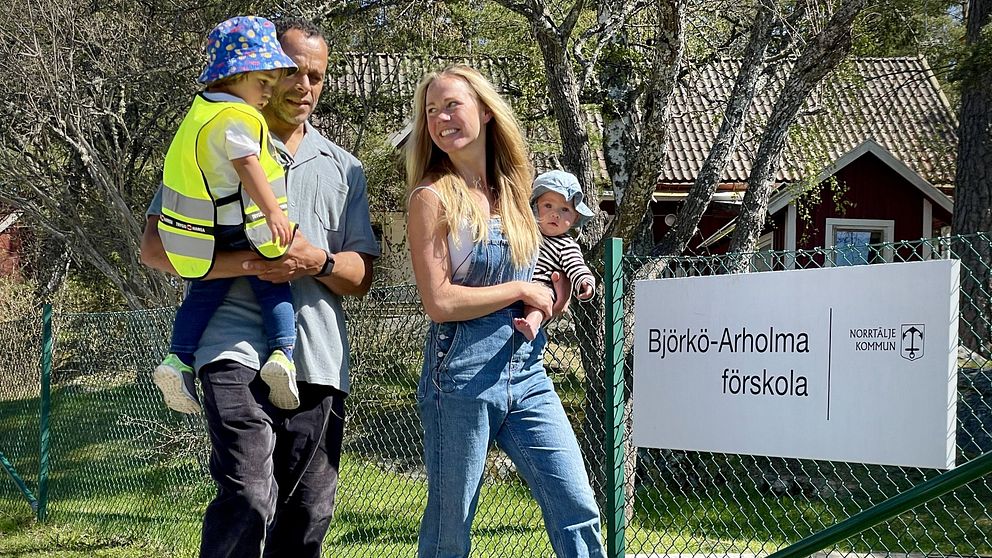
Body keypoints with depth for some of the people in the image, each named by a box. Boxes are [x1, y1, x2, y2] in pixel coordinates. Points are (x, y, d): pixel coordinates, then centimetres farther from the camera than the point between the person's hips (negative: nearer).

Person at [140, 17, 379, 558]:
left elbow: (361, 275, 16)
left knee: (308, 515, 7)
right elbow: (155, 246, 0)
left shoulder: (342, 168, 20)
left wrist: (318, 262, -8)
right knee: (249, 499, -21)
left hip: (319, 359, 5)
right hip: (240, 350, -5)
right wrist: (249, 262, -14)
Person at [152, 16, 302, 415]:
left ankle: (179, 359, 13)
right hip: (241, 231, -8)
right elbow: (248, 165, -26)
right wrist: (273, 213, -27)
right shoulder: (237, 119, -16)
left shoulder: (202, 109, 13)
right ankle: (282, 353, -8)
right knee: (275, 290, 7)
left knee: (203, 293, 20)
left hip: (202, 233, 8)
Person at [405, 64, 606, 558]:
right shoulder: (433, 198, -5)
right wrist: (520, 291, -6)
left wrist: (543, 308, -1)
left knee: (578, 511, -2)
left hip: (526, 374, 5)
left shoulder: (513, 192, 12)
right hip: (461, 379, -5)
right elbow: (439, 302, -14)